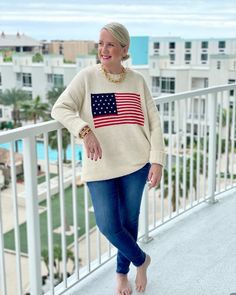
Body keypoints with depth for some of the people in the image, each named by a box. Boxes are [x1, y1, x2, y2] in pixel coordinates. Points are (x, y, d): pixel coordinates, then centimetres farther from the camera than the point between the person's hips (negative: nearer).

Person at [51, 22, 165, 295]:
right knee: (108, 226, -4)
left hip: (136, 163, 1)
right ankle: (141, 260, 27)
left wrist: (157, 161, -4)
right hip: (101, 166, -1)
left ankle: (122, 272, 39)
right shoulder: (87, 77, -3)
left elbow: (154, 122, 4)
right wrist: (85, 131, -28)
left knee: (129, 221, 12)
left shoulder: (137, 80, 3)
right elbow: (60, 109, -11)